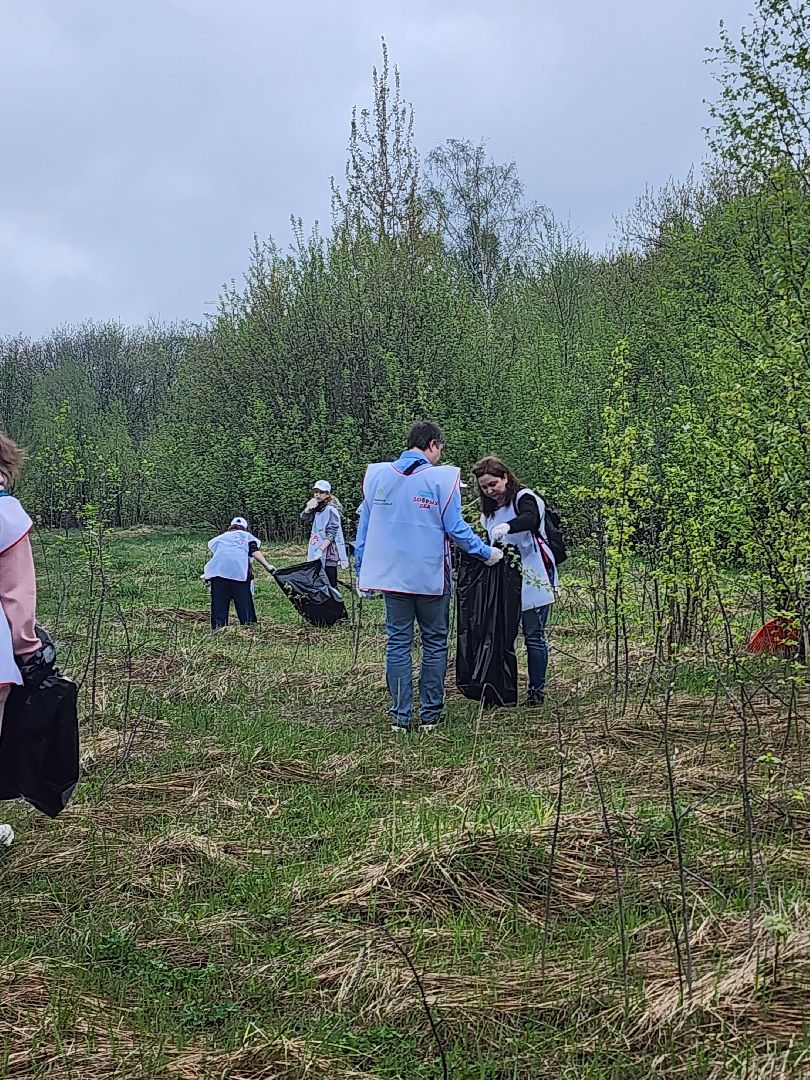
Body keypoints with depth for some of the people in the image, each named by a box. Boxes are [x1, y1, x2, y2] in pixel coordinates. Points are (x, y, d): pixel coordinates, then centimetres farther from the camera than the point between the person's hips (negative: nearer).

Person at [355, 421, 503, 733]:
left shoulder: (376, 475, 3)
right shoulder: (442, 478, -10)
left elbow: (363, 529, 7)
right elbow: (456, 528, -10)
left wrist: (362, 573, 15)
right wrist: (487, 552, 4)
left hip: (392, 576, 3)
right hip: (430, 576, -3)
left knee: (398, 642, 9)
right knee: (435, 643, 9)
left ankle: (400, 716, 8)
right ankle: (429, 714, 12)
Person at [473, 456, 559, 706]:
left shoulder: (524, 498, -5)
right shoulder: (489, 511, 17)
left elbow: (530, 519, -29)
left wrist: (507, 526, -47)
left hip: (533, 579, -6)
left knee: (533, 636, -3)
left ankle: (537, 690, 3)